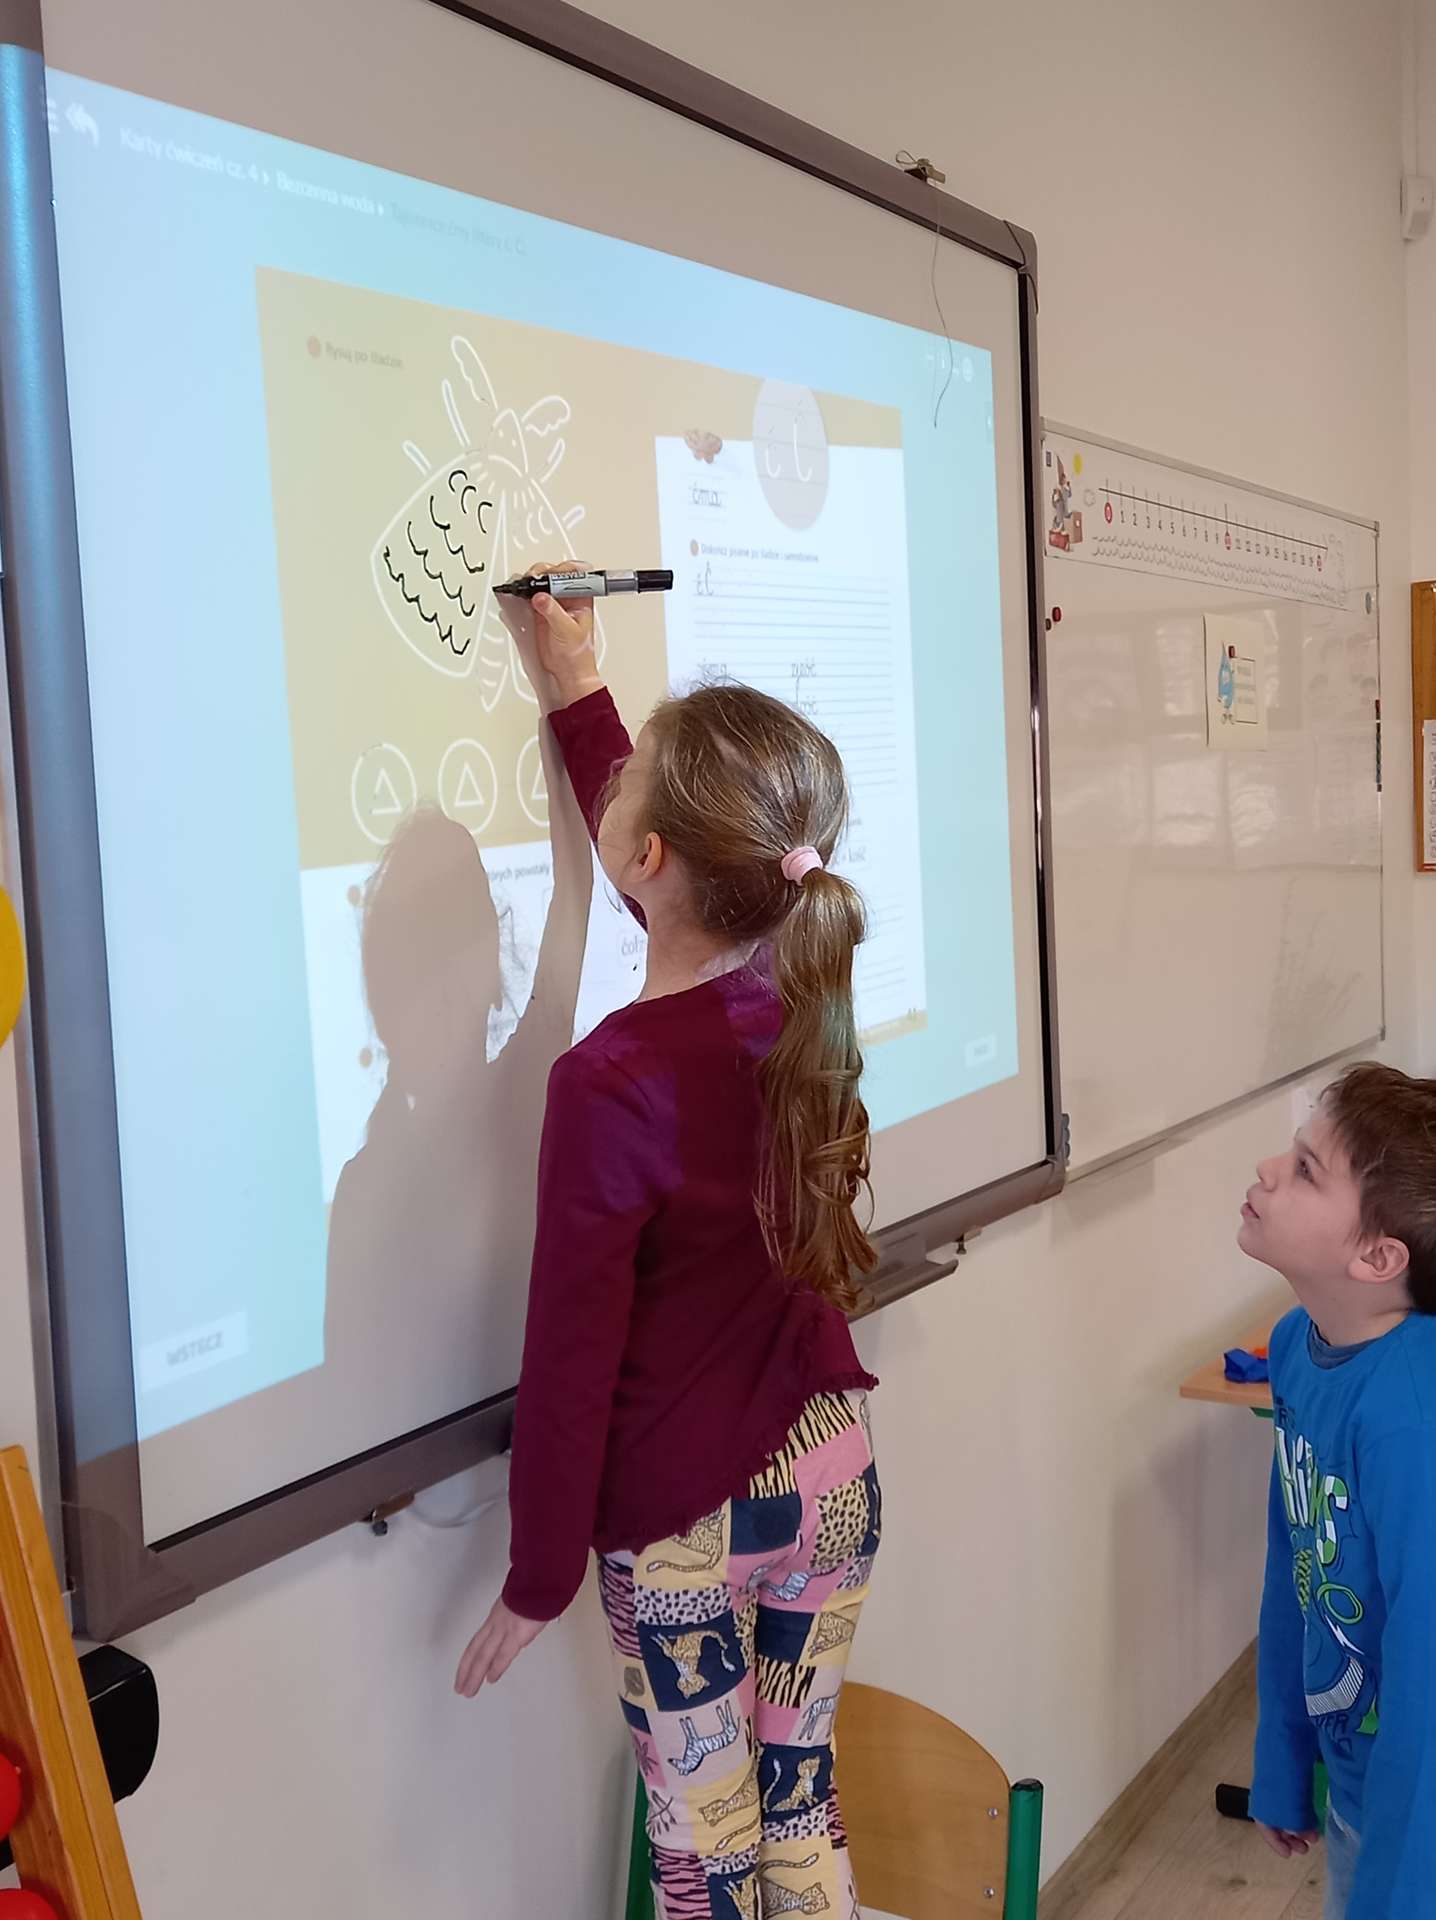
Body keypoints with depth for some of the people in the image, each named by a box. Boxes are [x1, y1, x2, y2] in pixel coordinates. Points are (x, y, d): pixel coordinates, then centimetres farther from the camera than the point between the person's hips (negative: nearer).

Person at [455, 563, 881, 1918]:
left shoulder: (611, 1086, -26)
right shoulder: (795, 997, -7)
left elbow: (571, 1361, -18)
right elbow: (685, 894, 13)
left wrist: (538, 1581, -4)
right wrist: (577, 690, 21)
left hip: (686, 1522, -6)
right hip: (832, 1475, 6)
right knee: (800, 1804, 22)